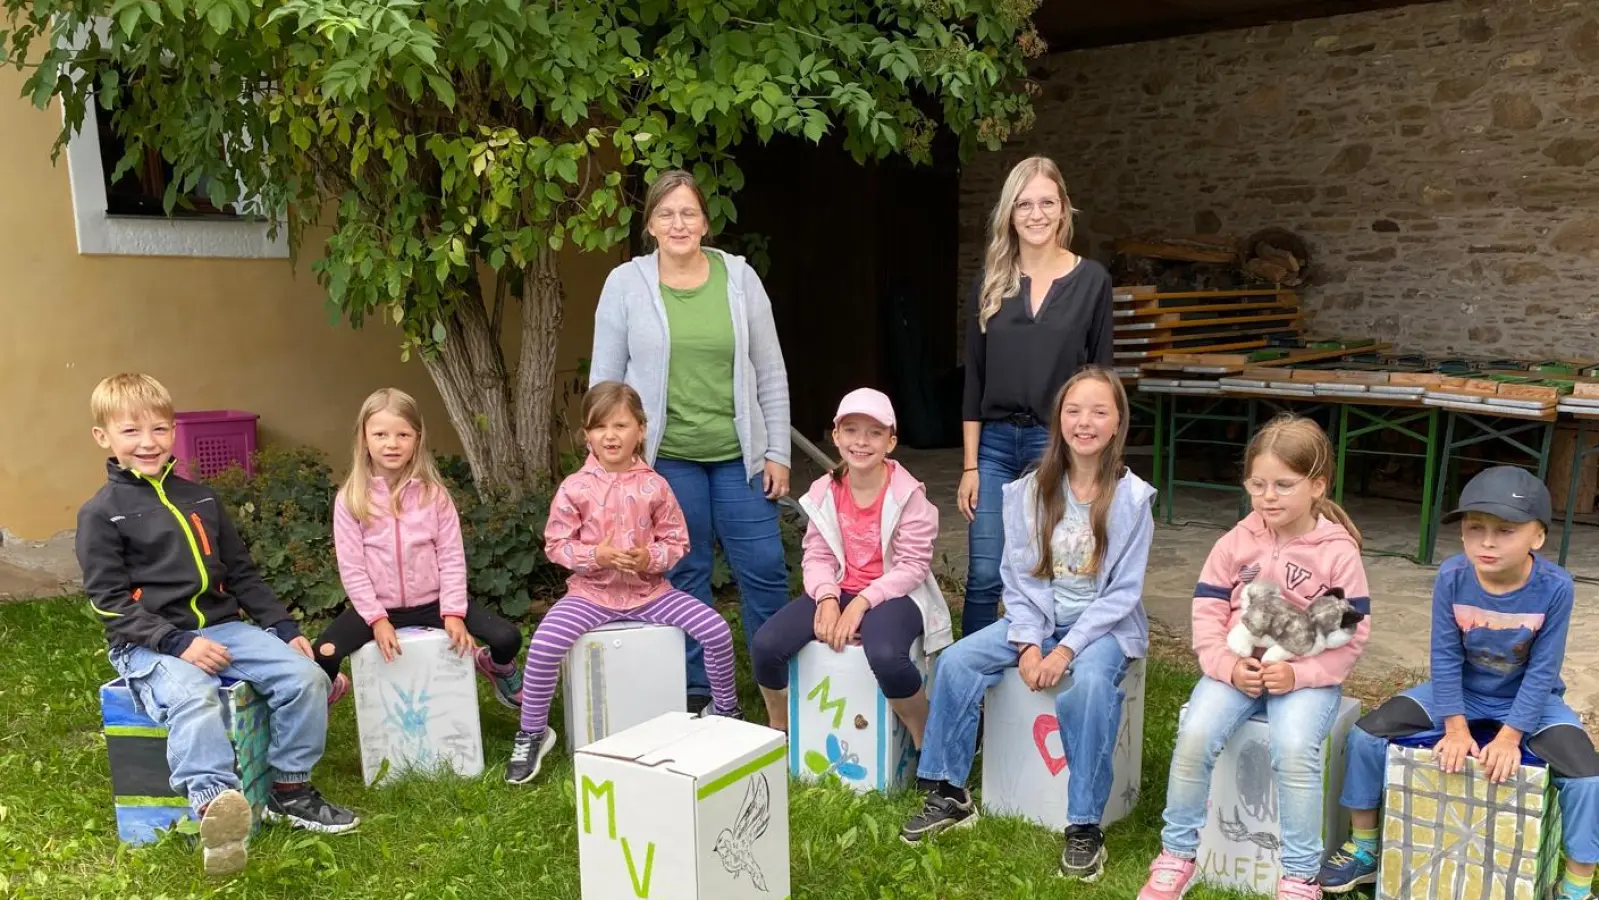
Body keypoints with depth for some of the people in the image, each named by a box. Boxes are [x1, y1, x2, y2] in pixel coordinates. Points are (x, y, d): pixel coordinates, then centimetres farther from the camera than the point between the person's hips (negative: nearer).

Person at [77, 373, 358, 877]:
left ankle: (291, 792, 0)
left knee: (305, 676, -14)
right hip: (148, 643, -5)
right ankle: (214, 806, -48)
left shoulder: (199, 499, 15)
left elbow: (241, 573, 17)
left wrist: (285, 628, 7)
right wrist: (178, 643, -19)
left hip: (222, 626, 5)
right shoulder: (101, 513, 0)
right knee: (192, 697, -37)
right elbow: (111, 603, -6)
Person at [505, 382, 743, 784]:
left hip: (650, 588, 1)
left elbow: (678, 541, 2)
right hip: (592, 591, -1)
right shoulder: (574, 488, -6)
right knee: (544, 642, -26)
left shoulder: (654, 485, -3)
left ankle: (727, 711, 15)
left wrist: (651, 558, -18)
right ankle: (531, 734, -2)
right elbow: (555, 545, -3)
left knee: (716, 629, -12)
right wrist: (594, 556, -19)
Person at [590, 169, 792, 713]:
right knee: (685, 574, 9)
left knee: (764, 568, 2)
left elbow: (771, 374, 5)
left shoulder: (739, 278, 3)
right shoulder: (625, 284, 0)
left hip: (738, 454, 1)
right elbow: (604, 379, 3)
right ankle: (697, 690, 24)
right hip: (665, 456, -1)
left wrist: (777, 453, 2)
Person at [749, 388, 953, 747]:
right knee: (765, 645, -18)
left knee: (885, 656, -39)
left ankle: (925, 745, -10)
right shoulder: (824, 491, 3)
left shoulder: (908, 495, -10)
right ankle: (780, 734, 12)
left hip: (894, 594, -4)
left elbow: (912, 567, -12)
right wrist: (827, 598, -19)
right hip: (838, 592, 4)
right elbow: (817, 556, 1)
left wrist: (862, 603, -21)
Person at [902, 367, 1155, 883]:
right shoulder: (1032, 490, -2)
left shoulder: (1131, 497, -11)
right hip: (1038, 618, 4)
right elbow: (1019, 575, -1)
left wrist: (1067, 650, -21)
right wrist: (1027, 644, -15)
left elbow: (1123, 592, -12)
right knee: (956, 661, -16)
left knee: (1089, 683, -35)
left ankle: (1085, 826, -21)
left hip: (1105, 624, -3)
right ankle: (949, 794, -1)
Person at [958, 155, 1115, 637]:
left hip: (1060, 445, -1)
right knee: (984, 574, 1)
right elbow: (974, 376, 5)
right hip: (995, 443, 1)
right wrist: (970, 465, 1)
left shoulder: (1091, 280, 1)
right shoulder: (991, 282, 5)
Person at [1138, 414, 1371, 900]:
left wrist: (1300, 673, -19)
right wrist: (1227, 665, -15)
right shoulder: (1236, 542, 1)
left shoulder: (1338, 552, -6)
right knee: (1195, 736, -22)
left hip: (1307, 675, -2)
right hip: (1237, 668, 2)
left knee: (1294, 749, -30)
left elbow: (1352, 634, -6)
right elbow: (1206, 612, 1)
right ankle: (1176, 856, -1)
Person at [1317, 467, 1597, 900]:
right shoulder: (1452, 577, -20)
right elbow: (1445, 658, -13)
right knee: (1366, 734, -12)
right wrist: (1456, 728, -18)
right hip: (1461, 692, 1)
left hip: (1530, 700, -1)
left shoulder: (1554, 587, -24)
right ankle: (1365, 850, 7)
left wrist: (1509, 736, -23)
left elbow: (1542, 671, -18)